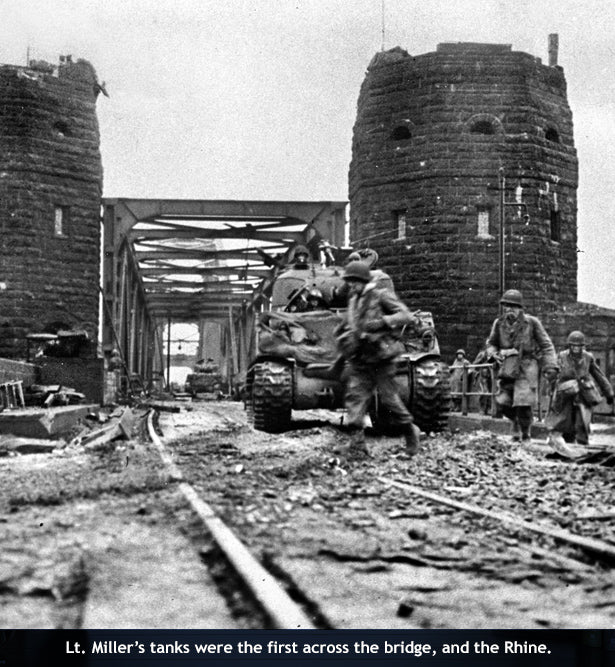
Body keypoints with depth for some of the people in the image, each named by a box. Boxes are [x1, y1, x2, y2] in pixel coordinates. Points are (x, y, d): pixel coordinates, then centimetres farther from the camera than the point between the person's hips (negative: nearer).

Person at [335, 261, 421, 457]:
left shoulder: (381, 296, -4)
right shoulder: (353, 302, 16)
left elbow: (407, 316, -14)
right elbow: (346, 328, 31)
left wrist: (382, 321, -23)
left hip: (381, 359, -6)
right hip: (358, 361, 6)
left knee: (389, 398, -2)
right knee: (355, 398, -8)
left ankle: (410, 431, 21)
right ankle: (357, 443, -10)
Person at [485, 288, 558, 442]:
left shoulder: (531, 322, -4)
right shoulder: (499, 323, 5)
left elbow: (546, 346, 0)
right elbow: (491, 343, 19)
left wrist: (550, 366, -9)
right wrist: (494, 354, -3)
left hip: (527, 368, -4)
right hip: (507, 368, 4)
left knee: (523, 403, -13)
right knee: (503, 402, -1)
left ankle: (525, 434, 9)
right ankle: (516, 421, 31)